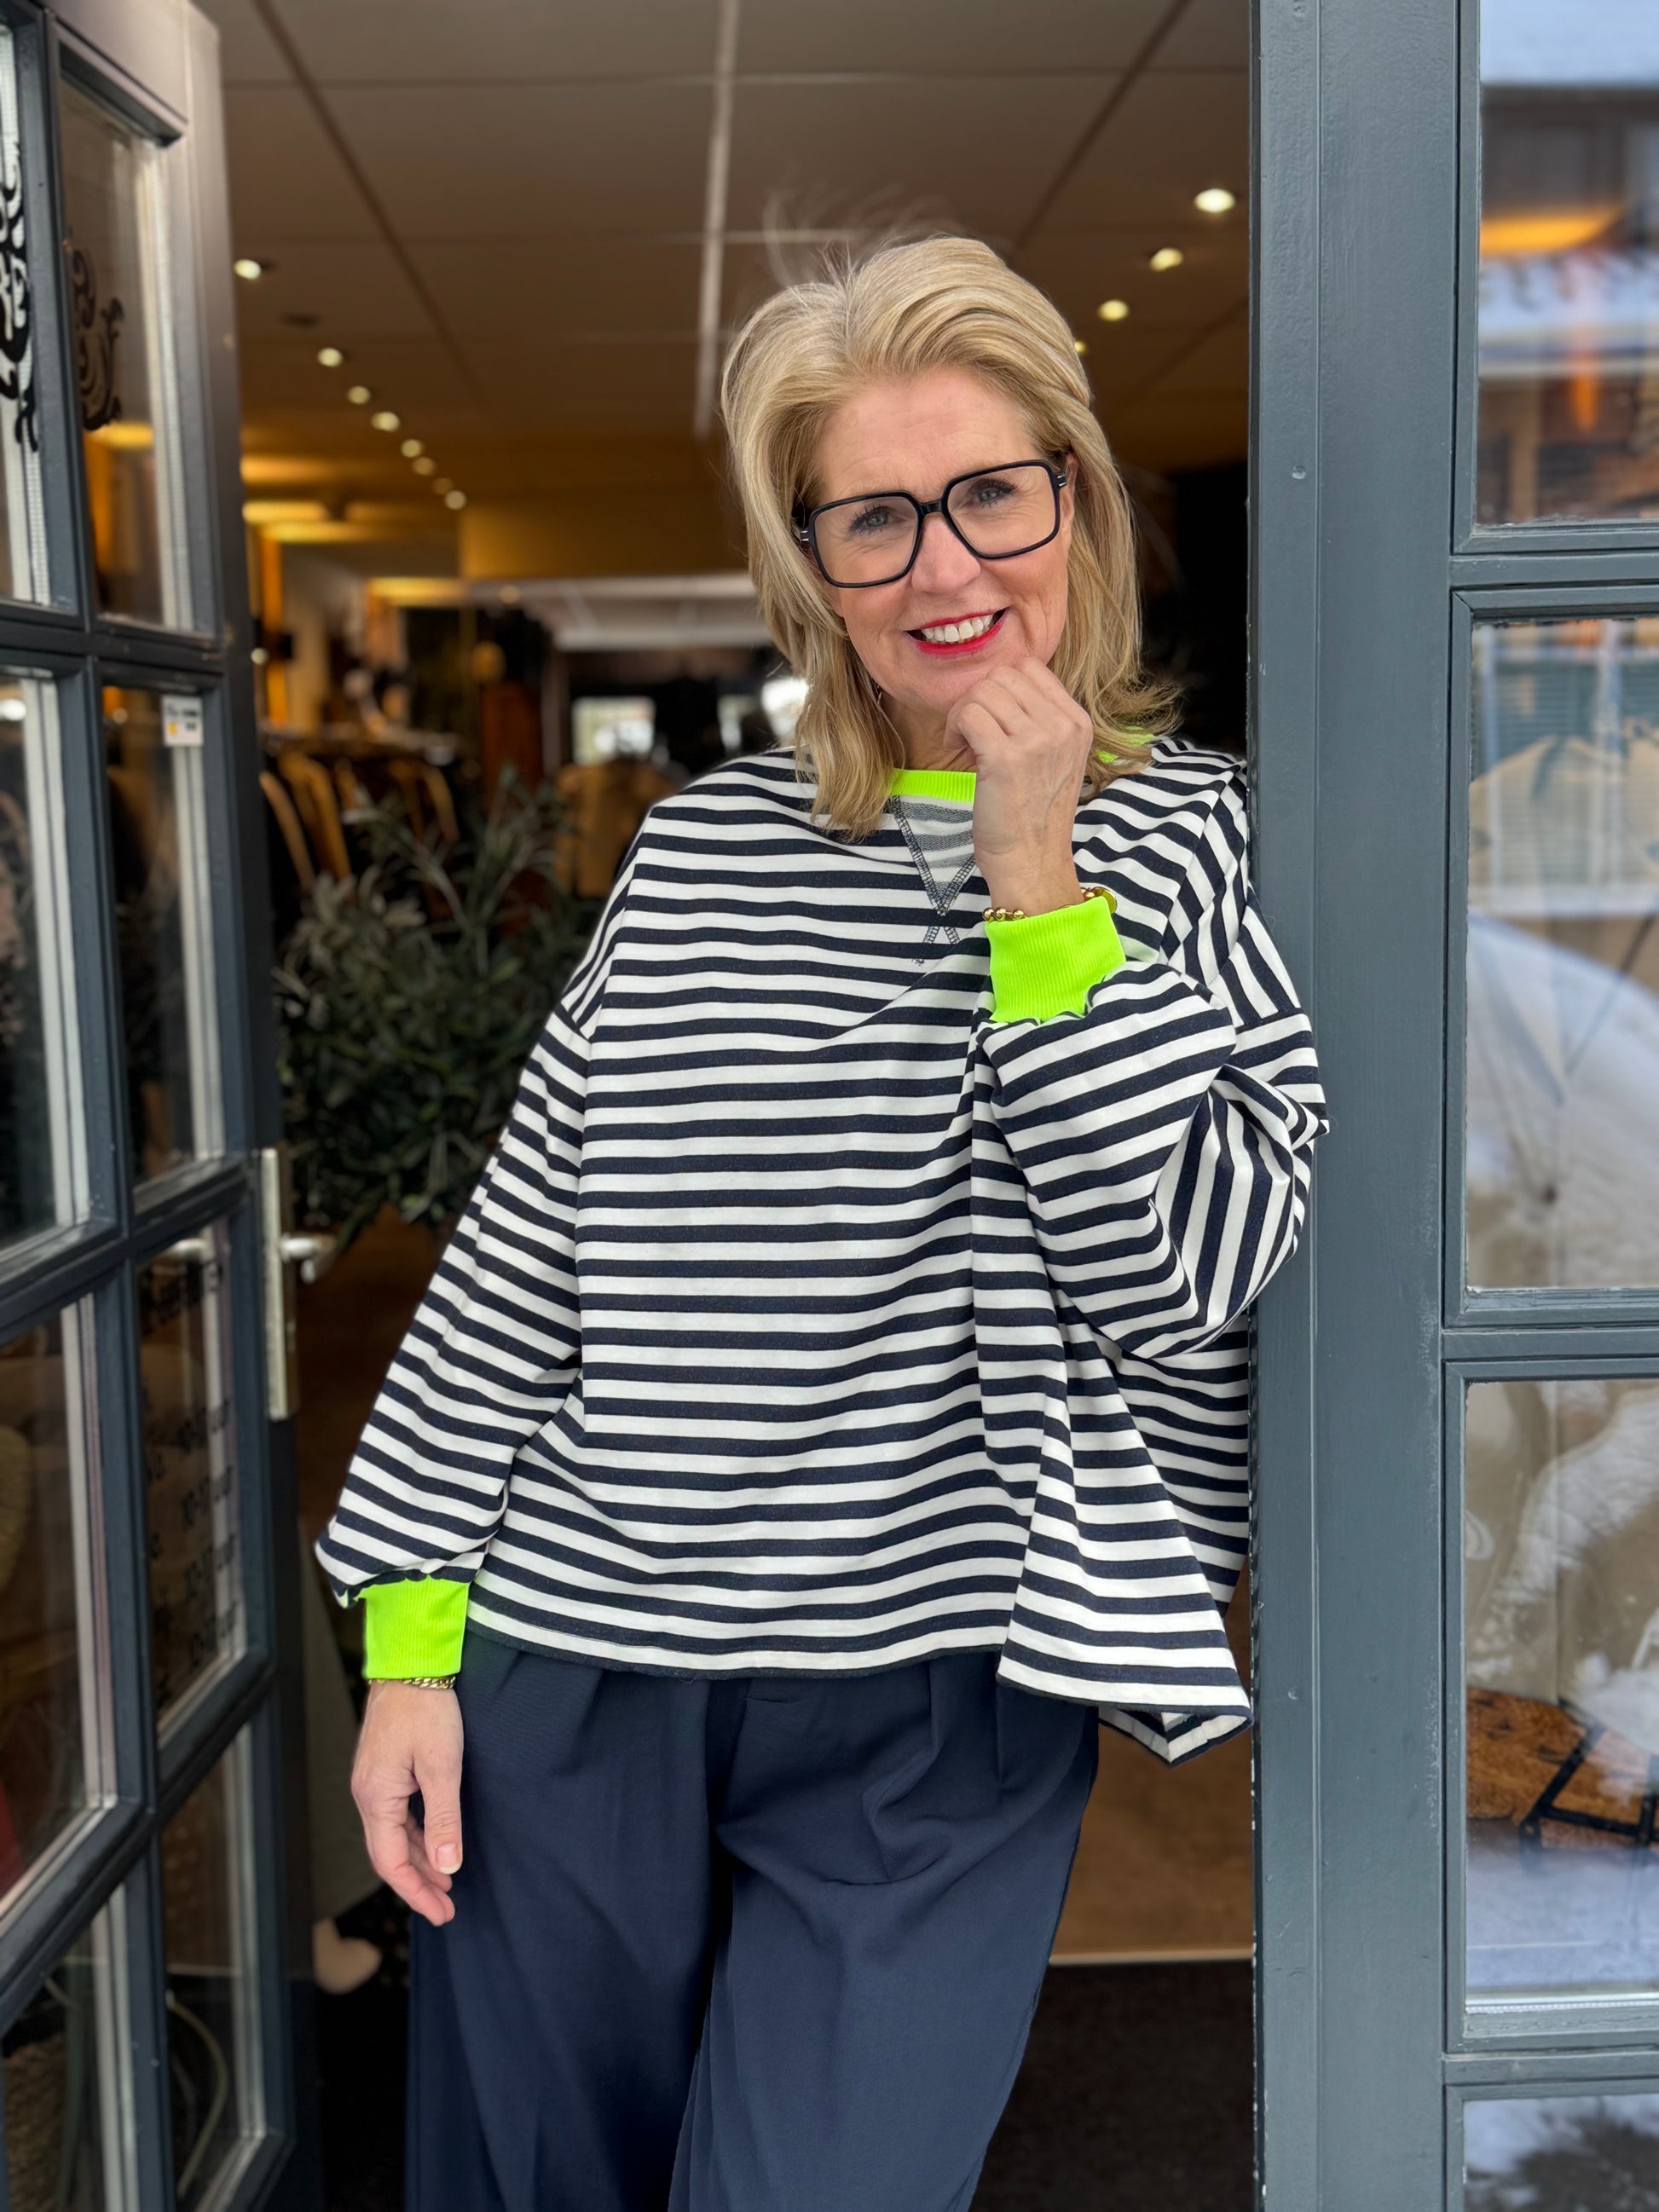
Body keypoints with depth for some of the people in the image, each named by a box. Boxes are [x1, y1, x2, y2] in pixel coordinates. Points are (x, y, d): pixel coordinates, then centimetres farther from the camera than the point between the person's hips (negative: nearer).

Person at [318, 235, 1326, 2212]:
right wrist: (410, 1637, 5)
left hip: (928, 1716, -2)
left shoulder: (1199, 840, 0)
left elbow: (1183, 1269, -12)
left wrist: (1034, 882, -16)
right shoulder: (703, 843, 4)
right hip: (561, 1676, 3)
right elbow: (525, 1237, 6)